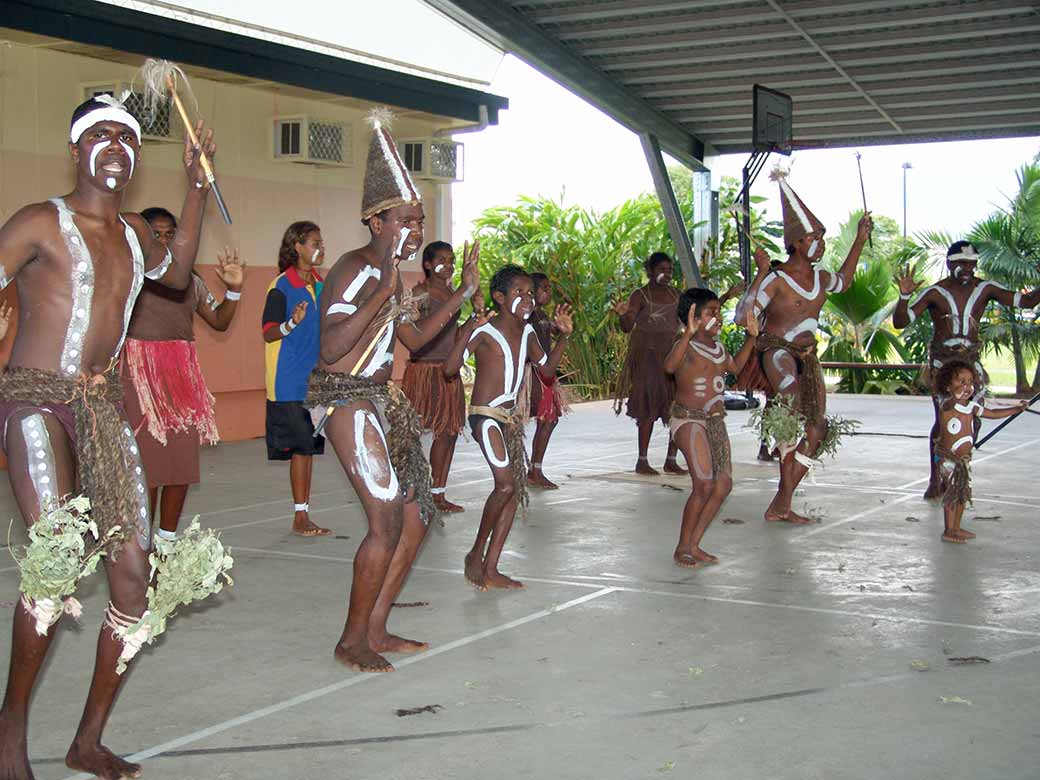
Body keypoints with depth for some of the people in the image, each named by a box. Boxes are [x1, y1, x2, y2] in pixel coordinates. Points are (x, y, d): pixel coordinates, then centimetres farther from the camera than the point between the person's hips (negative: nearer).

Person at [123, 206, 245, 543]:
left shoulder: (190, 280, 14)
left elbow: (219, 321, 18)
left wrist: (233, 289, 4)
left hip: (183, 377, 5)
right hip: (141, 377, -5)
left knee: (183, 464, 4)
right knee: (146, 464, -8)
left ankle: (167, 540, 16)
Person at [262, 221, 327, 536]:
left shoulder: (320, 284, 13)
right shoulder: (281, 286, -9)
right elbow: (268, 333, -12)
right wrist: (292, 323, -28)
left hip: (314, 380, 7)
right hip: (289, 383, -7)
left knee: (308, 448, 8)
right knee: (301, 448, -6)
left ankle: (303, 515, 13)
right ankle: (300, 517, 1)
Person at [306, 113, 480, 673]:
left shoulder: (389, 273, 13)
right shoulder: (353, 270, -15)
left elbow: (414, 338, 21)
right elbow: (331, 348, -25)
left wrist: (462, 294, 14)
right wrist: (382, 294, -27)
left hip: (384, 400, 10)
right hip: (348, 399, -10)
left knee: (416, 518, 9)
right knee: (387, 521, -11)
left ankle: (376, 630, 18)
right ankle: (351, 642, 2)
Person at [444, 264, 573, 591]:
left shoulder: (527, 332, 12)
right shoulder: (484, 331, -11)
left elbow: (547, 370, 20)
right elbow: (449, 369, -17)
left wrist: (563, 336, 10)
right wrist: (467, 332, -29)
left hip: (510, 417, 8)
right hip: (485, 416, -8)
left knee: (517, 487, 4)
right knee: (505, 484, -18)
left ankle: (490, 569, 8)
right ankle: (476, 555, 1)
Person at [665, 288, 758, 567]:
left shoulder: (717, 346, 13)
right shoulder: (686, 346, -12)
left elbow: (734, 367, 32)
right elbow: (669, 366, -34)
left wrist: (751, 337, 25)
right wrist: (689, 334, -44)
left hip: (716, 421, 9)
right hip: (688, 419, -9)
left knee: (724, 485, 5)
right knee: (704, 484, -16)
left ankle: (694, 545, 14)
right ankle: (682, 549, -3)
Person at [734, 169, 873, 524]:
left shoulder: (820, 277, 9)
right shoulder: (776, 279, -13)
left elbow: (843, 281, 34)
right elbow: (743, 316, -22)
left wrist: (860, 240, 30)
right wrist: (760, 273, -30)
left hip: (807, 357, 7)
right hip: (775, 351, -7)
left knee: (817, 429, 2)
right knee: (791, 397, -36)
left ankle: (780, 506, 7)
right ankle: (785, 490, -28)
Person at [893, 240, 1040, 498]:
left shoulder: (985, 289, 1)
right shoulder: (935, 293, -8)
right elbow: (900, 322, -12)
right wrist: (904, 296, -29)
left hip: (972, 358, 3)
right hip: (942, 360, -3)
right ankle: (935, 480, -1)